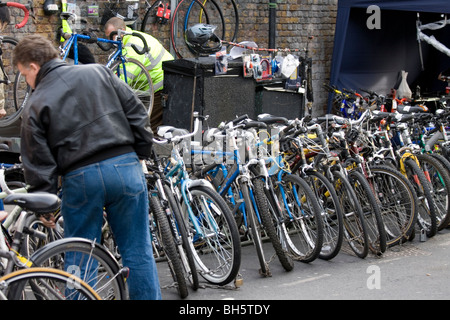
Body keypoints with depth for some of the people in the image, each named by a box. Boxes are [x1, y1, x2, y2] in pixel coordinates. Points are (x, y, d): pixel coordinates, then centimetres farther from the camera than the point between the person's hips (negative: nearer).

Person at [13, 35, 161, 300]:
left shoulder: (36, 106, 2)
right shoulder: (99, 72, 9)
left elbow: (39, 164, 0)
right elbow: (137, 113, 6)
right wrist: (140, 156, 14)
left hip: (80, 179, -2)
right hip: (125, 167, 2)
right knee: (138, 251, 10)